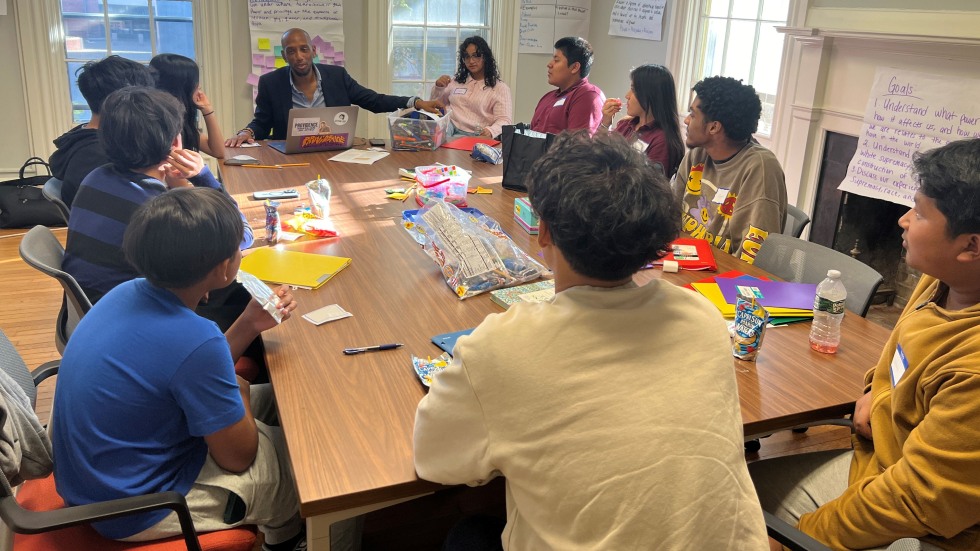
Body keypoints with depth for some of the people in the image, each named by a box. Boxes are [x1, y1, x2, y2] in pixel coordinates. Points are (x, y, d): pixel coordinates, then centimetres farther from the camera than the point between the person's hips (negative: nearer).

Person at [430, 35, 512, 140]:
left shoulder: (500, 88, 6)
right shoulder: (456, 81, 22)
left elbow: (504, 121, -5)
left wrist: (491, 131, -29)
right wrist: (438, 87, 7)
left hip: (472, 136, -4)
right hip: (449, 127, 4)